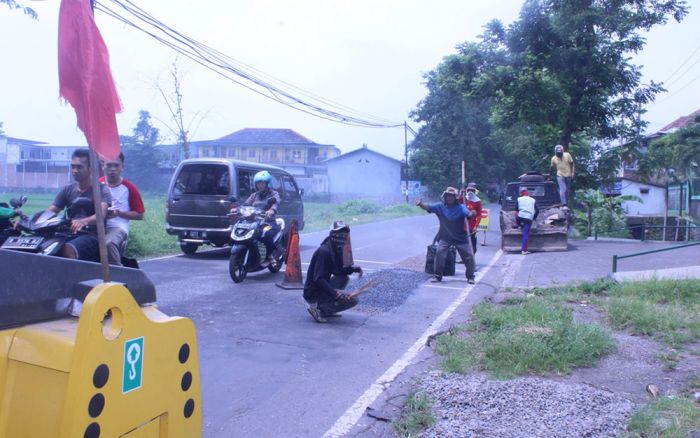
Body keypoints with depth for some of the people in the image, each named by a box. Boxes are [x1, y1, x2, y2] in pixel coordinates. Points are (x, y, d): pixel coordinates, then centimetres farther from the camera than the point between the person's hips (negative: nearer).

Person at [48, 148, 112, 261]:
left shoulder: (101, 190, -1)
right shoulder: (67, 190, 16)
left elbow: (101, 214, -19)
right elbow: (50, 212, 8)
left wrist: (83, 221, -41)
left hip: (92, 236, -5)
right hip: (70, 234, 5)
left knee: (68, 249, -35)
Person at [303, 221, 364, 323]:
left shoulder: (335, 250, 10)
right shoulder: (324, 251, -20)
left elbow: (337, 270, 18)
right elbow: (318, 279, -27)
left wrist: (353, 268, 2)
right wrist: (335, 293, -34)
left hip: (322, 288, 10)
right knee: (353, 299, -13)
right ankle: (318, 307, -10)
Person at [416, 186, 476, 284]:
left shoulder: (461, 207, -11)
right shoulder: (440, 206, -6)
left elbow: (468, 214, -27)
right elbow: (428, 208, -15)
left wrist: (472, 214, -51)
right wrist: (421, 204, -36)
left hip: (460, 237, 0)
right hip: (445, 237, 0)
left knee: (469, 255, 0)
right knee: (439, 253, -17)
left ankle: (470, 277, 22)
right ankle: (438, 276, 0)